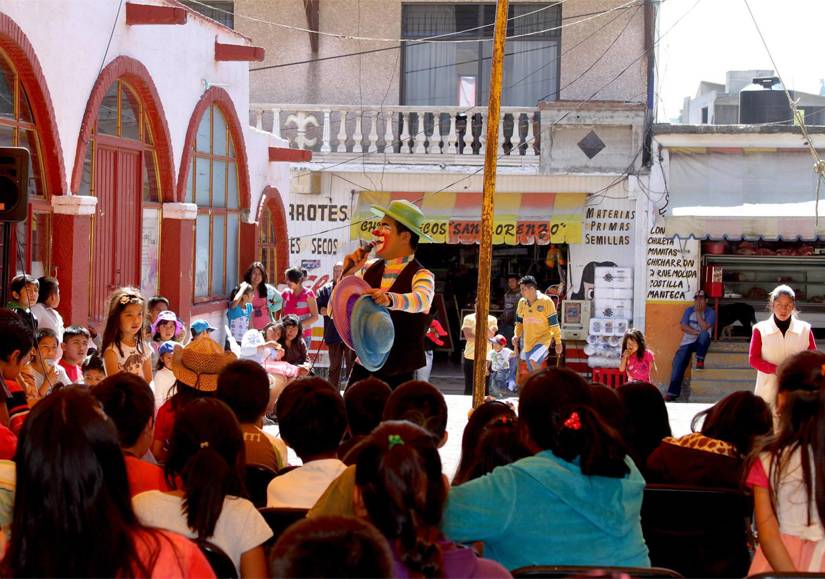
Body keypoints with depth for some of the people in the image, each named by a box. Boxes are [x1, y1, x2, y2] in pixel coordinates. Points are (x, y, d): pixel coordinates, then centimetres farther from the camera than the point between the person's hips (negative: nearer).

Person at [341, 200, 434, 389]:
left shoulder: (420, 276, -8)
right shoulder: (368, 269, 7)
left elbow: (421, 300, -32)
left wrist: (389, 299, -51)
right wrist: (348, 274, -5)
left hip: (396, 373, -5)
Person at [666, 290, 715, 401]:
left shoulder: (710, 312, -3)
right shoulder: (689, 310, 8)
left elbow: (704, 327, -18)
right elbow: (683, 326, -3)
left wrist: (698, 312, -14)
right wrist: (697, 332, -15)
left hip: (701, 342, -3)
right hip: (688, 341, 3)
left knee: (704, 334, -38)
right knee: (678, 360, -19)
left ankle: (700, 359, -19)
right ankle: (673, 391, -20)